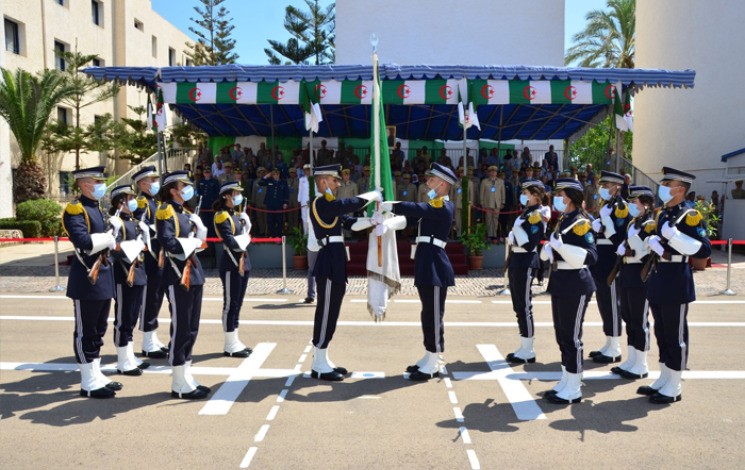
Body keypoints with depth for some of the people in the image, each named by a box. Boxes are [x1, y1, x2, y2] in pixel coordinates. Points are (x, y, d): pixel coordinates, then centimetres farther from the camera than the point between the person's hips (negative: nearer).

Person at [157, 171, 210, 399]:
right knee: (180, 329, -3)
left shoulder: (186, 213, 18)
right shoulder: (166, 212, -9)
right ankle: (180, 385, 6)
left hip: (194, 274, 9)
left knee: (192, 329, 12)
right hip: (178, 277, -9)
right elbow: (170, 245, -20)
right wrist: (193, 243, -6)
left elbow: (201, 237, 13)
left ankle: (187, 378, 22)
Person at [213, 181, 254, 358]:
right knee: (230, 304, -2)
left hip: (242, 261, 9)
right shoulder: (222, 216, -12)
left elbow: (246, 233, 14)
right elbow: (231, 242, -20)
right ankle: (230, 346, 5)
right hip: (231, 265, -9)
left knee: (237, 303, 12)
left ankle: (234, 342, 21)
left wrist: (242, 241, -7)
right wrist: (244, 241, -3)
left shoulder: (237, 213, 15)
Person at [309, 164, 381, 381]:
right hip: (329, 263, -10)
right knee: (326, 312, -4)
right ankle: (319, 366, 4)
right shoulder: (321, 204, -13)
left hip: (334, 262, 10)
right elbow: (354, 203, -23)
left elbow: (350, 222, 12)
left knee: (330, 312, 14)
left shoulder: (329, 205, 19)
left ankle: (322, 360, 23)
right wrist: (375, 194, -8)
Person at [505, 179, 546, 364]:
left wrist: (516, 231, -18)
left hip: (525, 263, -9)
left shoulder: (537, 215, -13)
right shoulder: (526, 213, 15)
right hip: (517, 260, 9)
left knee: (524, 307, -3)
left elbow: (530, 245, -20)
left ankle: (528, 351, 7)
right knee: (518, 306, 13)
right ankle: (524, 347, 23)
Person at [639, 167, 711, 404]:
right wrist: (653, 241, -3)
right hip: (658, 279, 8)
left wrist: (674, 236, -28)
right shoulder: (662, 214, 12)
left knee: (675, 335, 2)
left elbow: (704, 250, -18)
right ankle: (663, 379, 27)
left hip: (676, 281, -8)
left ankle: (673, 388, 12)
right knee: (661, 333, 15)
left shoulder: (691, 216, -11)